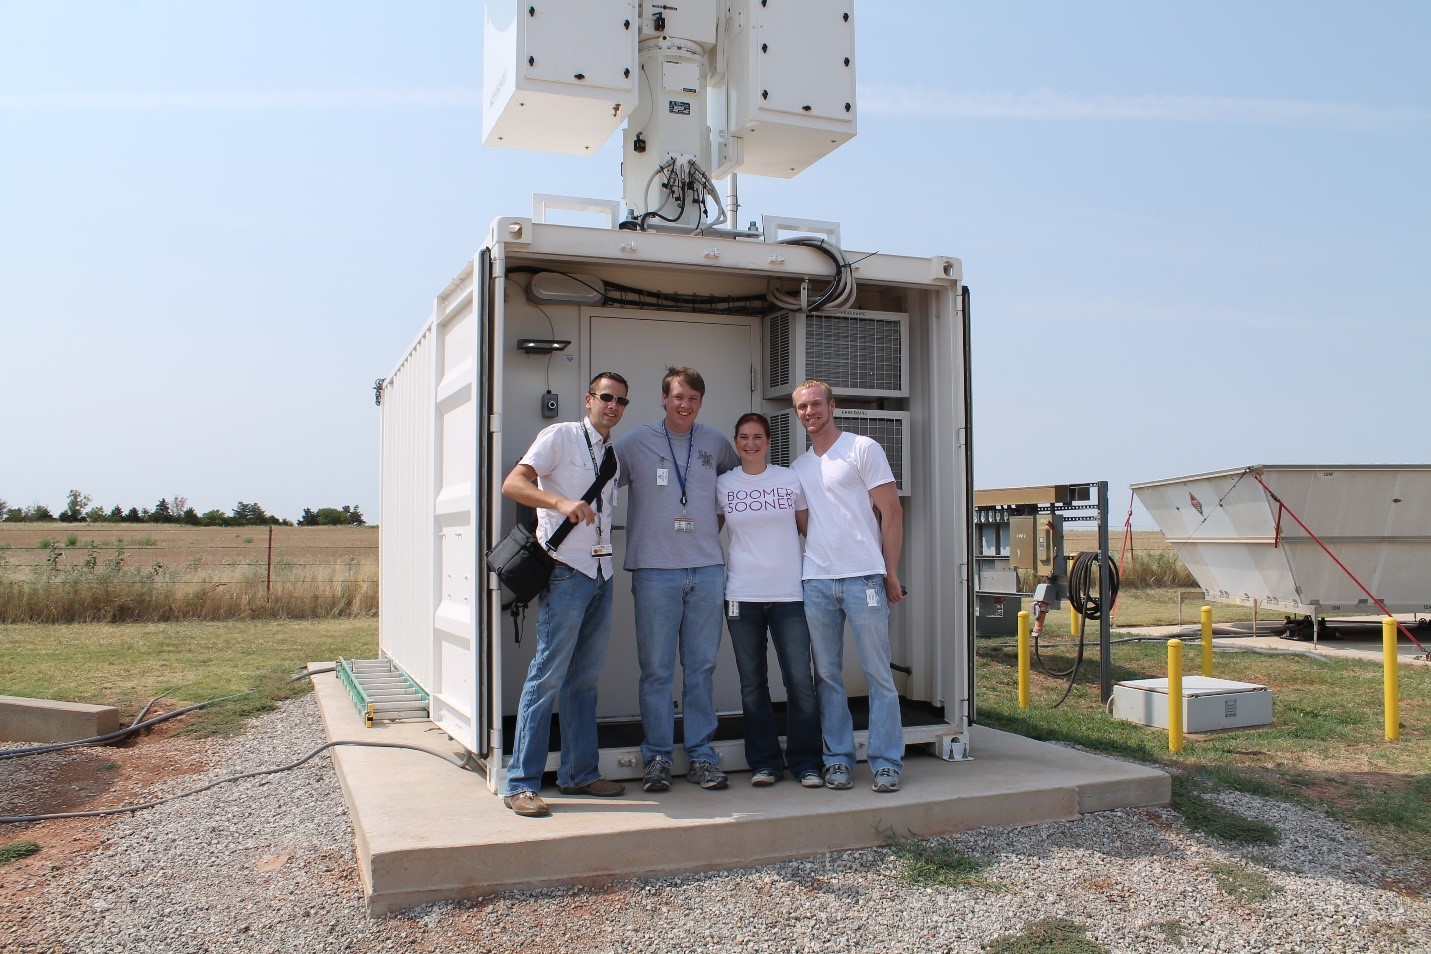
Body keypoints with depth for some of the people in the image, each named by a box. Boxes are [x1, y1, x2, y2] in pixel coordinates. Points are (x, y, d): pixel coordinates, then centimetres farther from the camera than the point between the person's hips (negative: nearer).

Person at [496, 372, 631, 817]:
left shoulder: (613, 456, 19)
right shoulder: (561, 436, -3)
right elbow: (513, 484, -15)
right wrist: (561, 503, -30)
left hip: (601, 574, 7)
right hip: (565, 572, -7)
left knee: (585, 679, 11)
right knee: (548, 676, -9)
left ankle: (579, 774, 20)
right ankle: (520, 784, -3)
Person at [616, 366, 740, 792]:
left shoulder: (715, 442, 11)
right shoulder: (635, 443, 3)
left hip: (707, 569, 3)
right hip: (655, 570, -2)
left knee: (701, 668, 7)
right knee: (656, 669, 1)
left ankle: (701, 756, 16)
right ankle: (657, 758, 11)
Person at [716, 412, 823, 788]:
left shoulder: (791, 479, 5)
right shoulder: (722, 485, 6)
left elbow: (807, 528, 12)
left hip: (789, 592, 0)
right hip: (742, 595, 1)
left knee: (800, 680, -4)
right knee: (752, 683, 6)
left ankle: (805, 763, 9)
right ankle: (764, 762, 17)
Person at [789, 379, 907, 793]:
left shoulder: (863, 449, 2)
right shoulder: (797, 467, 17)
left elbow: (891, 512, -1)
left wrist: (891, 573, -5)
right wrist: (796, 573, 10)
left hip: (864, 577, -4)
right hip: (815, 582, 5)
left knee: (878, 674, -1)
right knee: (827, 676, 6)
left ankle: (886, 763, 6)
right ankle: (838, 759, 15)